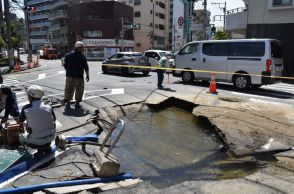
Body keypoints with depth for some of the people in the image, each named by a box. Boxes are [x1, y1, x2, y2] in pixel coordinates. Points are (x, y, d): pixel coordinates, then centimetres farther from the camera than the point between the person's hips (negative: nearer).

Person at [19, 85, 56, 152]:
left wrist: (24, 131, 29)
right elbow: (54, 120, 7)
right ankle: (47, 145, 15)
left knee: (21, 137, 25)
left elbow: (21, 122, 8)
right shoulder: (48, 107, -5)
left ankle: (40, 146, 4)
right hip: (51, 137, 4)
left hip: (37, 140, -3)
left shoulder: (26, 109, -10)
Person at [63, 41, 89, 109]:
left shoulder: (68, 55, 4)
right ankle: (77, 104, 10)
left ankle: (67, 103, 15)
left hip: (69, 76, 4)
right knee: (79, 90, 8)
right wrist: (87, 75, 3)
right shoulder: (82, 57, -10)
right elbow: (86, 67, -9)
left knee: (68, 90, 13)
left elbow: (65, 65, 8)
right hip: (79, 77, -4)